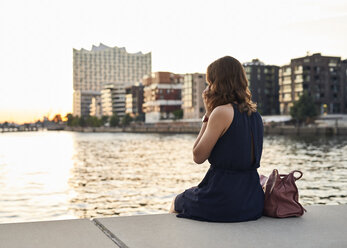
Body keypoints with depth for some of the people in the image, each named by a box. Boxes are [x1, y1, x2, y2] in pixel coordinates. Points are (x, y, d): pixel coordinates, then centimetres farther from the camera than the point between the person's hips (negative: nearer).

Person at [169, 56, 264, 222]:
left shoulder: (222, 112, -18)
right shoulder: (254, 114, 6)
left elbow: (198, 156, -11)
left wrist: (208, 115, -7)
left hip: (223, 203, -7)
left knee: (177, 202, 24)